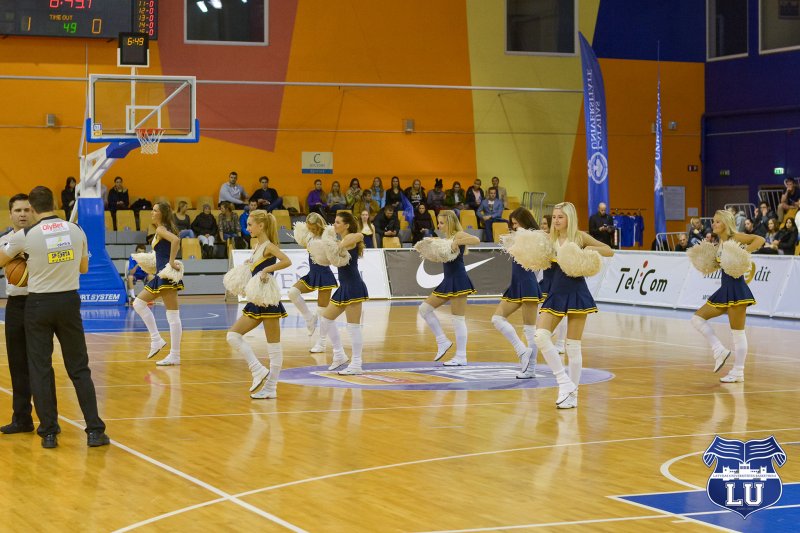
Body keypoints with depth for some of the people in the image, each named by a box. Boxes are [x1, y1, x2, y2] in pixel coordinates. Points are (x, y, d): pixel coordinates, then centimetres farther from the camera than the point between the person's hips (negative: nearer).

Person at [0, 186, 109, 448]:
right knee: (79, 368, 8)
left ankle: (49, 432, 8)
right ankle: (95, 430, 4)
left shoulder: (25, 235, -9)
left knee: (40, 370, 7)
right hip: (69, 301, 2)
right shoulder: (76, 230, 0)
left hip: (38, 304, -2)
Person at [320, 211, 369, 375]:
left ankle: (356, 365, -4)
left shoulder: (350, 238, -10)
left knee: (353, 325, -7)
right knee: (326, 318, 16)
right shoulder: (342, 241, 16)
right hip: (345, 287, 10)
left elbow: (359, 235, -32)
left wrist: (342, 245, -27)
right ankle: (339, 355, 22)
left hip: (353, 287, -10)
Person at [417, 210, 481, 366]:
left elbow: (476, 240, -29)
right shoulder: (447, 238, 15)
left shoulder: (458, 235, -11)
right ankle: (443, 342, 13)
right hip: (448, 280, 10)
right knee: (425, 308, 9)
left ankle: (461, 357, 1)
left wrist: (456, 242, -27)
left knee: (458, 319, -5)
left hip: (458, 281, -10)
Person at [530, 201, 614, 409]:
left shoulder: (580, 237, -2)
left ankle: (573, 394, 10)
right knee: (541, 335, -14)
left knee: (573, 345, 0)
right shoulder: (550, 240, 8)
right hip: (556, 293, 4)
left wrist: (587, 250, -15)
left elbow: (609, 251, -1)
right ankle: (564, 383, -5)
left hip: (576, 294, -4)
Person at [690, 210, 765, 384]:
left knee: (737, 333, -3)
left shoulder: (735, 238, -10)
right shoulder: (720, 243, 13)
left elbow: (760, 240, -19)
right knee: (697, 318, 7)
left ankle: (738, 372, 2)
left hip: (736, 290, -9)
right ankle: (720, 351, 6)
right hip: (725, 290, 9)